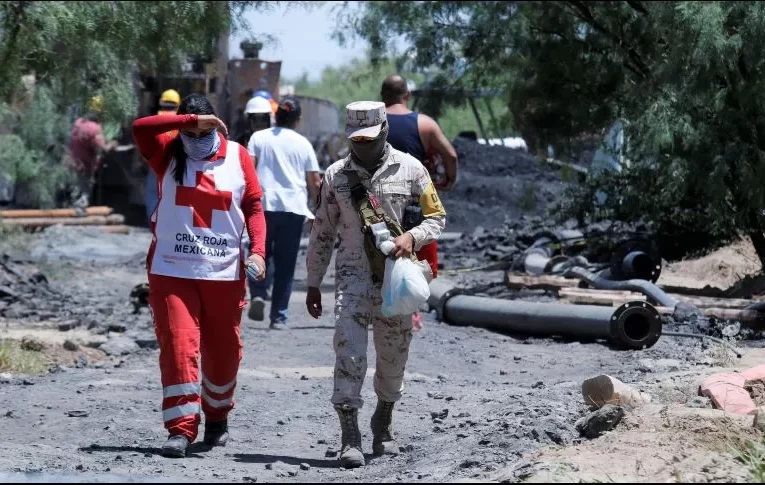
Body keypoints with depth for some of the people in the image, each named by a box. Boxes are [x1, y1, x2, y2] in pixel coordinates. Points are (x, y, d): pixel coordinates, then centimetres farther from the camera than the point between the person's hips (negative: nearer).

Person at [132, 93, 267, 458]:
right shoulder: (168, 154, 2)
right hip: (171, 270, -1)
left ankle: (217, 418, 32)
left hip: (224, 273, 1)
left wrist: (258, 250, -9)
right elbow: (140, 128, -16)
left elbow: (254, 206, 4)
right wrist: (192, 120, -19)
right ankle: (181, 428, -9)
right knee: (178, 346, -10)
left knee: (223, 349, 11)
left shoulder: (237, 156, 4)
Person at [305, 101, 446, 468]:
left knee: (393, 357, 11)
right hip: (353, 275, -1)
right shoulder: (336, 175, 3)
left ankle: (383, 422, 35)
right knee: (348, 350, -17)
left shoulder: (410, 169, -1)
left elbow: (436, 217, 5)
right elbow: (322, 233, 9)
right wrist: (313, 284, 8)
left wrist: (412, 237, -16)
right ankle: (350, 438, -18)